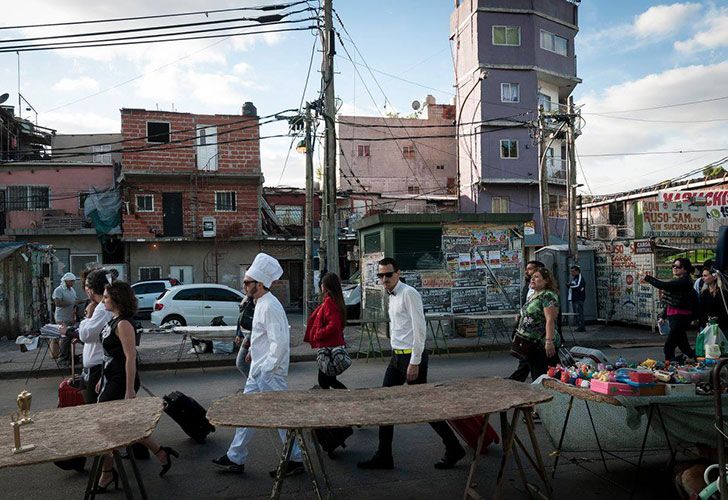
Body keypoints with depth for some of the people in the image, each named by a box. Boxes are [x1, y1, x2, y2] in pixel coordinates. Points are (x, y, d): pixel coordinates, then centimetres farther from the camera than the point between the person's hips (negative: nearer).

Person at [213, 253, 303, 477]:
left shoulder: (269, 307, -20)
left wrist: (265, 368, -21)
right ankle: (236, 458, 27)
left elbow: (279, 342, -25)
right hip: (258, 373, 10)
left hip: (270, 374, -10)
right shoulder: (261, 304, 11)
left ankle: (295, 460, 14)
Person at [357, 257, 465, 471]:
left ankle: (453, 449, 17)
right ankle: (384, 456, 17)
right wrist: (398, 356, 16)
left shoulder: (409, 294, -15)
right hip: (397, 356, 9)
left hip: (411, 356, -9)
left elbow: (419, 329, -19)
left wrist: (414, 363, -21)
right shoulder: (392, 297, 13)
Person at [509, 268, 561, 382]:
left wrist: (549, 341, -27)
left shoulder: (548, 296, -13)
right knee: (521, 372, 14)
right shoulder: (533, 296, 16)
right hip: (528, 344, 10)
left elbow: (550, 320, -22)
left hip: (542, 345, -10)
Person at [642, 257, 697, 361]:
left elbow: (663, 285, -26)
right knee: (683, 346, 19)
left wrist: (647, 278, -19)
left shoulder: (684, 282, -14)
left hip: (681, 317, -10)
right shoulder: (676, 281, 16)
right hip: (673, 317, 10)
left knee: (669, 347, -11)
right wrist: (663, 317, 20)